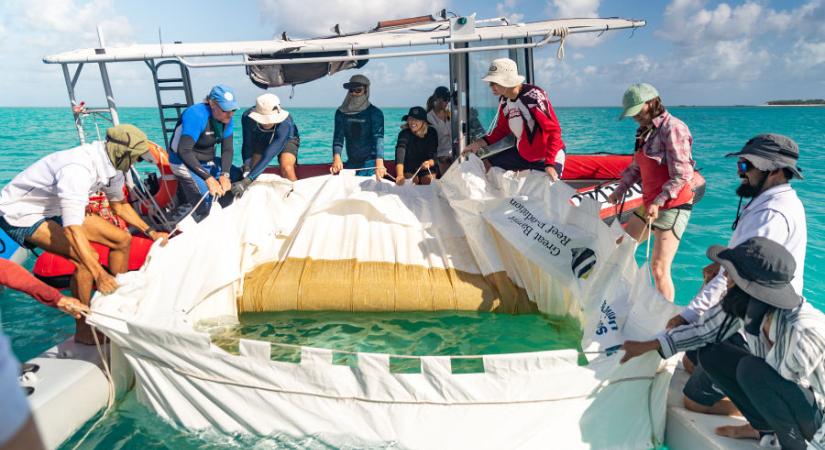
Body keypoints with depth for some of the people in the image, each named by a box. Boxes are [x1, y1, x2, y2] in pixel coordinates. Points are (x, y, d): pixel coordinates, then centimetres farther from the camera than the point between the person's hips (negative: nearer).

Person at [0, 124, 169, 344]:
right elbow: (72, 228, -44)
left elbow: (119, 204, 10)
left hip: (55, 209, 9)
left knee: (122, 239, 1)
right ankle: (84, 330, -10)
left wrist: (150, 232, 4)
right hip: (21, 213, -9)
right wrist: (99, 274, -48)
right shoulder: (78, 169, -36)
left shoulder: (111, 166, -9)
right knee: (87, 258, -27)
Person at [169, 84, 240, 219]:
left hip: (208, 162, 8)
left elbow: (227, 149, -9)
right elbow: (184, 151, -35)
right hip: (185, 163, -8)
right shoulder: (197, 115, -28)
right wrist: (208, 178, -40)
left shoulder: (226, 118, -7)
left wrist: (225, 174, -26)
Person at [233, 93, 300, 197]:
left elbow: (268, 156, -46)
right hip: (260, 138, 3)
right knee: (254, 168, -13)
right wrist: (247, 169, -43)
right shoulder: (247, 117, -34)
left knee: (286, 168, -29)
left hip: (287, 139, -3)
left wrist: (246, 181, -51)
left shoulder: (285, 123, -43)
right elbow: (247, 145, -26)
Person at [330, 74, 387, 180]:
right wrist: (337, 157, -23)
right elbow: (338, 136, -3)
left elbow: (378, 138, -19)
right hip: (351, 162, 4)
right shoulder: (341, 112, 5)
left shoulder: (375, 113, -7)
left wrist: (379, 163, -36)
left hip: (370, 162, -4)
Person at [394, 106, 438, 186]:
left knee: (428, 180, -25)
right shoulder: (404, 134, -17)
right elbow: (400, 153, -33)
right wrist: (400, 176, -51)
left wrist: (429, 163, -44)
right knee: (412, 182, -27)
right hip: (409, 171, -1)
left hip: (428, 170, 2)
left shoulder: (431, 133, -10)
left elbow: (433, 154, -17)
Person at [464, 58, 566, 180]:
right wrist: (481, 142, 0)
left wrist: (550, 164, -30)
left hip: (549, 157, -7)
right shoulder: (504, 101, -2)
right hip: (522, 154, 7)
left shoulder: (534, 95, -26)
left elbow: (553, 130, -26)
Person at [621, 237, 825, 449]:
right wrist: (645, 346, -4)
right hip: (787, 392, 6)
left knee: (751, 369, -29)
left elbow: (780, 388, -23)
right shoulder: (745, 304, -18)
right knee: (711, 355, -8)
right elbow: (703, 330, -4)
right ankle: (766, 431, 6)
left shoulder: (803, 332, -37)